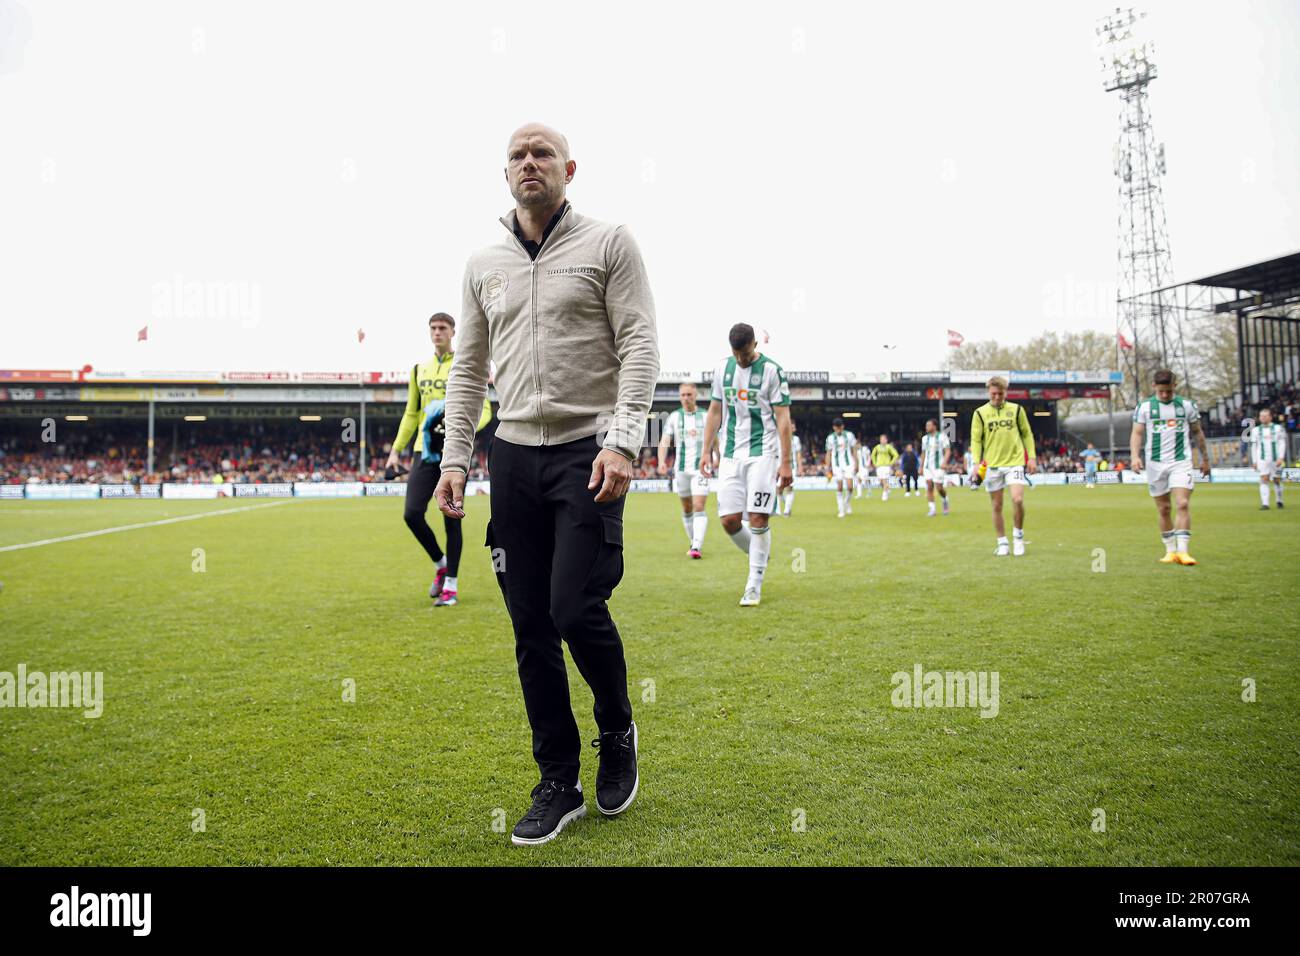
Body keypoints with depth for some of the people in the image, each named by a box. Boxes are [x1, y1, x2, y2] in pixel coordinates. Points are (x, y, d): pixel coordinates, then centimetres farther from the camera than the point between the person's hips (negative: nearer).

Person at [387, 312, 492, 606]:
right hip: (425, 451, 4)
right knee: (412, 514, -7)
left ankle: (451, 586, 9)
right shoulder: (419, 369, 16)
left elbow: (484, 409, -2)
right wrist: (396, 450, 13)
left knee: (451, 520, -2)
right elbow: (411, 414, 20)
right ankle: (440, 564, 18)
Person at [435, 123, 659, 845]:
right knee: (532, 626, 4)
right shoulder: (484, 265, 15)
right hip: (514, 455, 5)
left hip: (587, 451, -4)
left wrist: (622, 441, -18)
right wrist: (454, 457, 8)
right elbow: (469, 369, 18)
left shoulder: (609, 243, 2)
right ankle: (560, 785, 17)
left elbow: (639, 346, -6)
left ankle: (618, 733, 19)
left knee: (577, 610, -12)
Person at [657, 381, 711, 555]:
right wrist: (662, 462, -20)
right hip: (681, 468, 2)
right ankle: (693, 543, 27)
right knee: (687, 509, 12)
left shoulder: (706, 416, 2)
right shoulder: (673, 417, 4)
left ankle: (697, 547, -19)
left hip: (701, 468, -2)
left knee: (699, 507, -14)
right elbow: (664, 441, -5)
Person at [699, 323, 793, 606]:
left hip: (762, 454, -4)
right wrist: (707, 452, 9)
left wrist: (785, 463, -11)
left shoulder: (772, 371, -5)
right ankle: (759, 557, 27)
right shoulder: (722, 369, 9)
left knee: (758, 519, -7)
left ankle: (754, 586, 3)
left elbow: (783, 419, -6)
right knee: (728, 520, -1)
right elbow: (715, 412, 15)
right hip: (731, 455, 4)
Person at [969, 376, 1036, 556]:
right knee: (997, 506, 4)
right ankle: (1002, 543, 17)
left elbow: (1027, 434, 11)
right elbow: (976, 440, 3)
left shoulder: (1017, 409, 5)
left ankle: (1019, 536, 8)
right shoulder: (980, 413, 2)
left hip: (1015, 462, 0)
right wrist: (977, 463, -8)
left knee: (1017, 500, -15)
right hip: (992, 465, 1)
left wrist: (1032, 457, 3)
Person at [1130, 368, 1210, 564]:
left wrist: (1205, 459, 18)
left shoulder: (1186, 405, 6)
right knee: (1163, 509, 6)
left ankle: (1182, 551, -14)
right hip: (1155, 464, 0)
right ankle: (1170, 551, 16)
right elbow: (1137, 433, -2)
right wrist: (1135, 456, -18)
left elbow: (1197, 433, 15)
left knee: (1183, 504, -14)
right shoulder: (1144, 407, 3)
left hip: (1181, 462, 0)